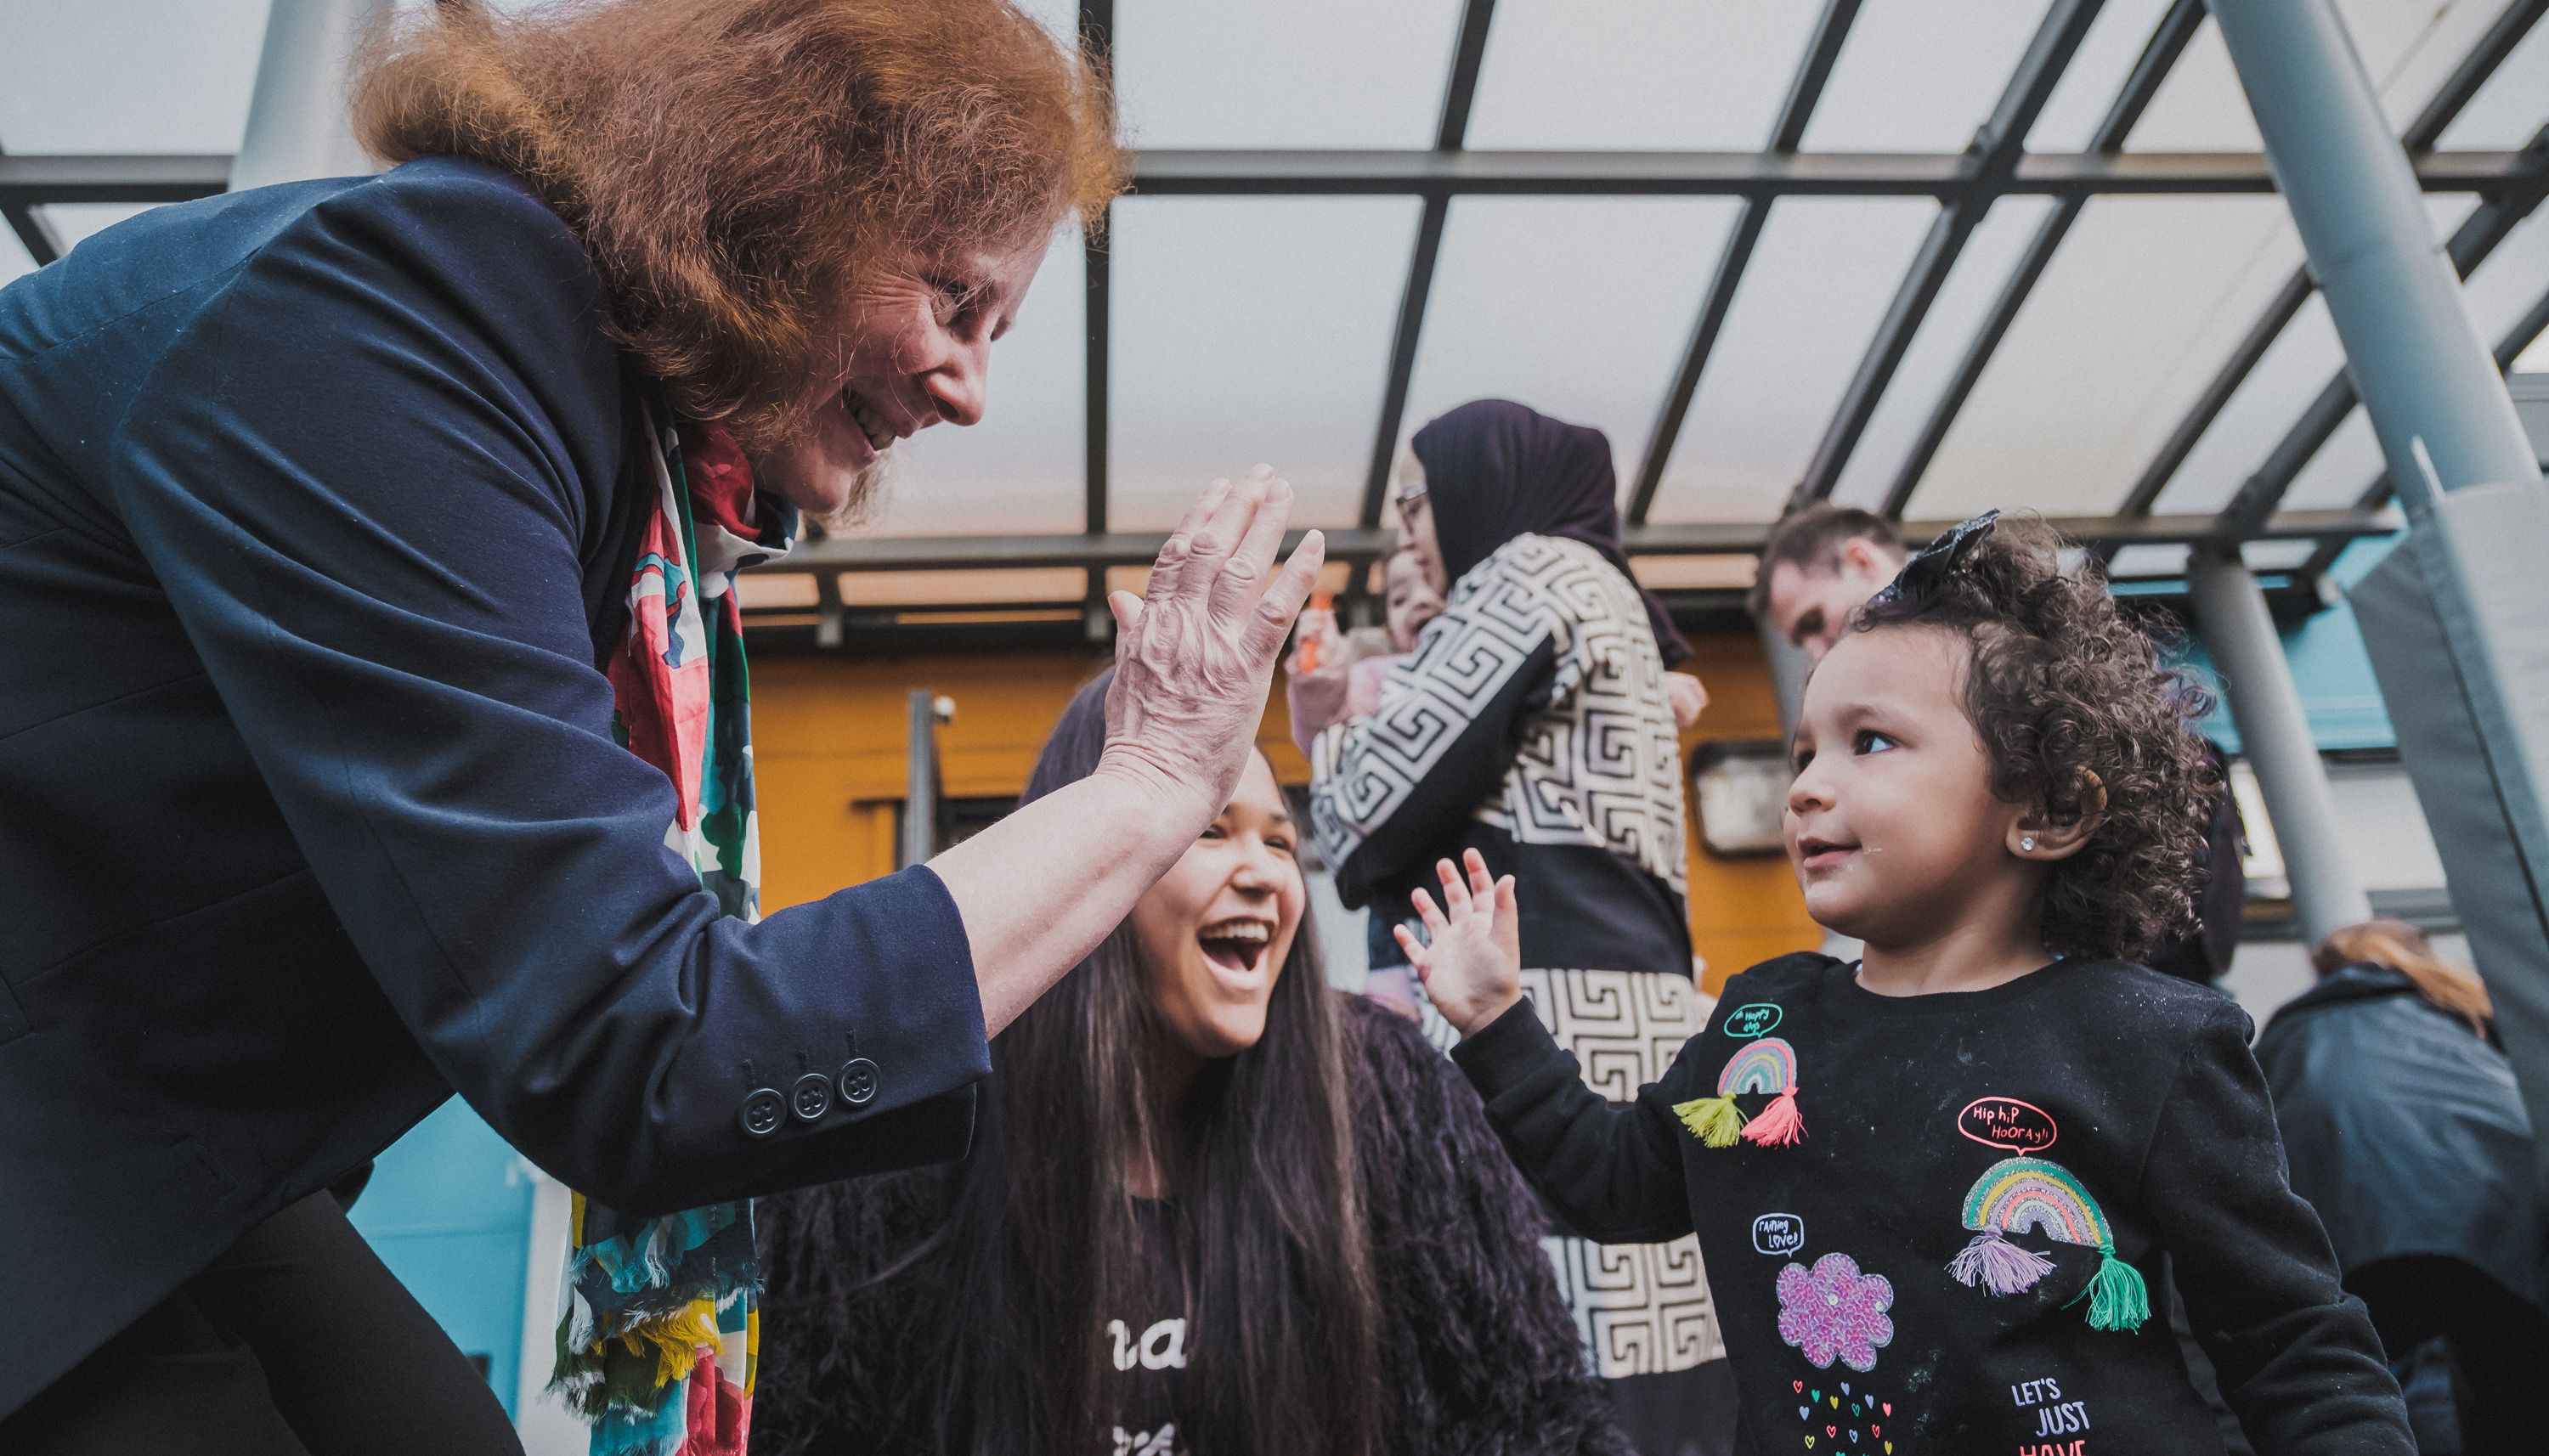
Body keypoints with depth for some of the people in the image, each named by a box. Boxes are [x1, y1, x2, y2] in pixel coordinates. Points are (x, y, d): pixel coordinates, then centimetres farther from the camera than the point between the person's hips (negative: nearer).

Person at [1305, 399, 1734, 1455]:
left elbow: (1376, 812, -5)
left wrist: (1328, 733, 14)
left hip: (1554, 1010, -10)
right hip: (1620, 1001, 10)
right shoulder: (1599, 595, 28)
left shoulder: (1533, 572, 0)